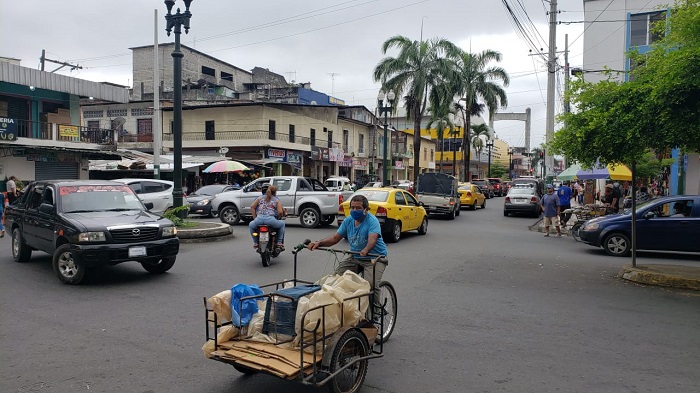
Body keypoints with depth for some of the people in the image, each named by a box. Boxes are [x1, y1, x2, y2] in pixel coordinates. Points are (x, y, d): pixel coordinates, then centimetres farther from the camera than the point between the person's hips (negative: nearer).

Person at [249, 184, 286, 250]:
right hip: (270, 220, -2)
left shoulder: (260, 197, 21)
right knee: (282, 224, 29)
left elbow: (252, 207, 13)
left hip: (259, 219, 2)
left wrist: (255, 217, 20)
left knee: (251, 225, 35)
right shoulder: (276, 200, 15)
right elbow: (280, 212, 1)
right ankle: (279, 242, 23)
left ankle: (255, 242, 26)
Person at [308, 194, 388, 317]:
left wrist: (366, 250, -58)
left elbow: (372, 239, -36)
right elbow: (335, 238, 0)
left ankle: (376, 310, -4)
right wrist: (319, 243, -17)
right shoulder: (348, 221, 3)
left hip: (375, 257, -6)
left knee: (371, 284, -28)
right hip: (355, 257, 7)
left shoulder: (372, 221, -18)